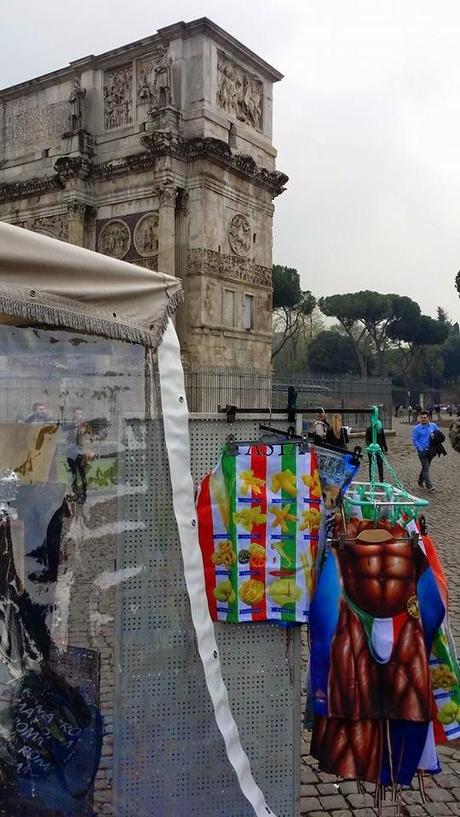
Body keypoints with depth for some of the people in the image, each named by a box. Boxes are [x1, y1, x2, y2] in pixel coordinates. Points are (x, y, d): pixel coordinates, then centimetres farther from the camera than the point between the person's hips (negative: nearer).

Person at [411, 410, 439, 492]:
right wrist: (421, 449, -11)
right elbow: (414, 440, -5)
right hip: (422, 451, -4)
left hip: (430, 450, 4)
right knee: (426, 468, -11)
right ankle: (429, 486, -15)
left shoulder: (433, 426, 3)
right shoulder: (416, 428, -7)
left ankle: (420, 482, 34)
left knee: (425, 467, 16)